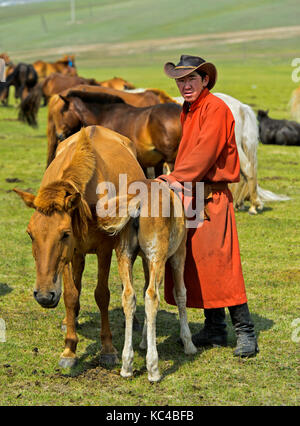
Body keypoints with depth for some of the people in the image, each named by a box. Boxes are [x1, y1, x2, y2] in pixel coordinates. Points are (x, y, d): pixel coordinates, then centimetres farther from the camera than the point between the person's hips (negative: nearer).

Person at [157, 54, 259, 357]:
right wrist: (175, 180, -3)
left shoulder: (215, 108, -9)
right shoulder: (187, 112, 17)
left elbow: (206, 151, -19)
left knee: (219, 263, -11)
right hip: (189, 195, 9)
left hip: (212, 196, -9)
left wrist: (178, 178, -23)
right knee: (194, 263, 9)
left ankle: (245, 332, -5)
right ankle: (214, 329, 18)